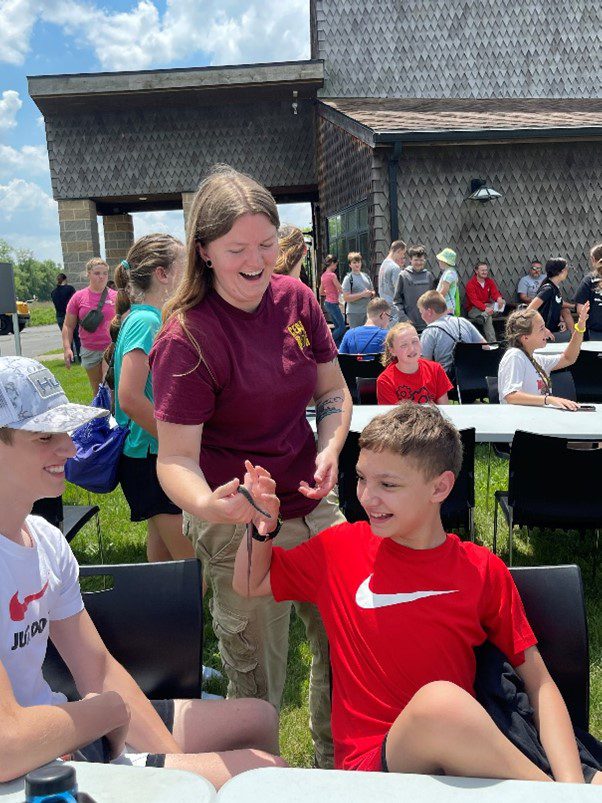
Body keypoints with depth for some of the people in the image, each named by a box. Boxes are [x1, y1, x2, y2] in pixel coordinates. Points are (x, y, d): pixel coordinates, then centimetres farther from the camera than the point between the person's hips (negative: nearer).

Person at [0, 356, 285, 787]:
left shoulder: (45, 538, 2)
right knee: (268, 772, -10)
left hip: (59, 729, 9)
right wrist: (113, 708, -14)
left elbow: (98, 668, 6)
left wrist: (175, 755, -4)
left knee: (260, 717, 17)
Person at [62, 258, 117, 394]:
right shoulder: (79, 297, 2)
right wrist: (67, 348, -5)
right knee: (97, 390, 14)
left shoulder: (115, 297, 0)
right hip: (90, 351, 2)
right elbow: (68, 326, 5)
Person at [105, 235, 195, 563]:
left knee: (163, 558, 19)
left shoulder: (154, 318, 10)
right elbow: (130, 398, -26)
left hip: (159, 454, 10)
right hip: (152, 459, -10)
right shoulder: (146, 321, -18)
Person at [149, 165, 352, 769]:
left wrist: (330, 449, -11)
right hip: (239, 525, -5)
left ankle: (336, 763, 48)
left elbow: (333, 391, 8)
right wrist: (206, 505, -41)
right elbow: (175, 456, -21)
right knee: (257, 684, 9)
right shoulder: (187, 336, -18)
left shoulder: (295, 299, -2)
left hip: (314, 506, 6)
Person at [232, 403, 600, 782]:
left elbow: (539, 682, 5)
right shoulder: (342, 546, 3)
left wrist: (571, 783, -11)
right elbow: (250, 583, 15)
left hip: (466, 757, 0)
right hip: (368, 760, 1)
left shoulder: (484, 571, 2)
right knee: (440, 700, -33)